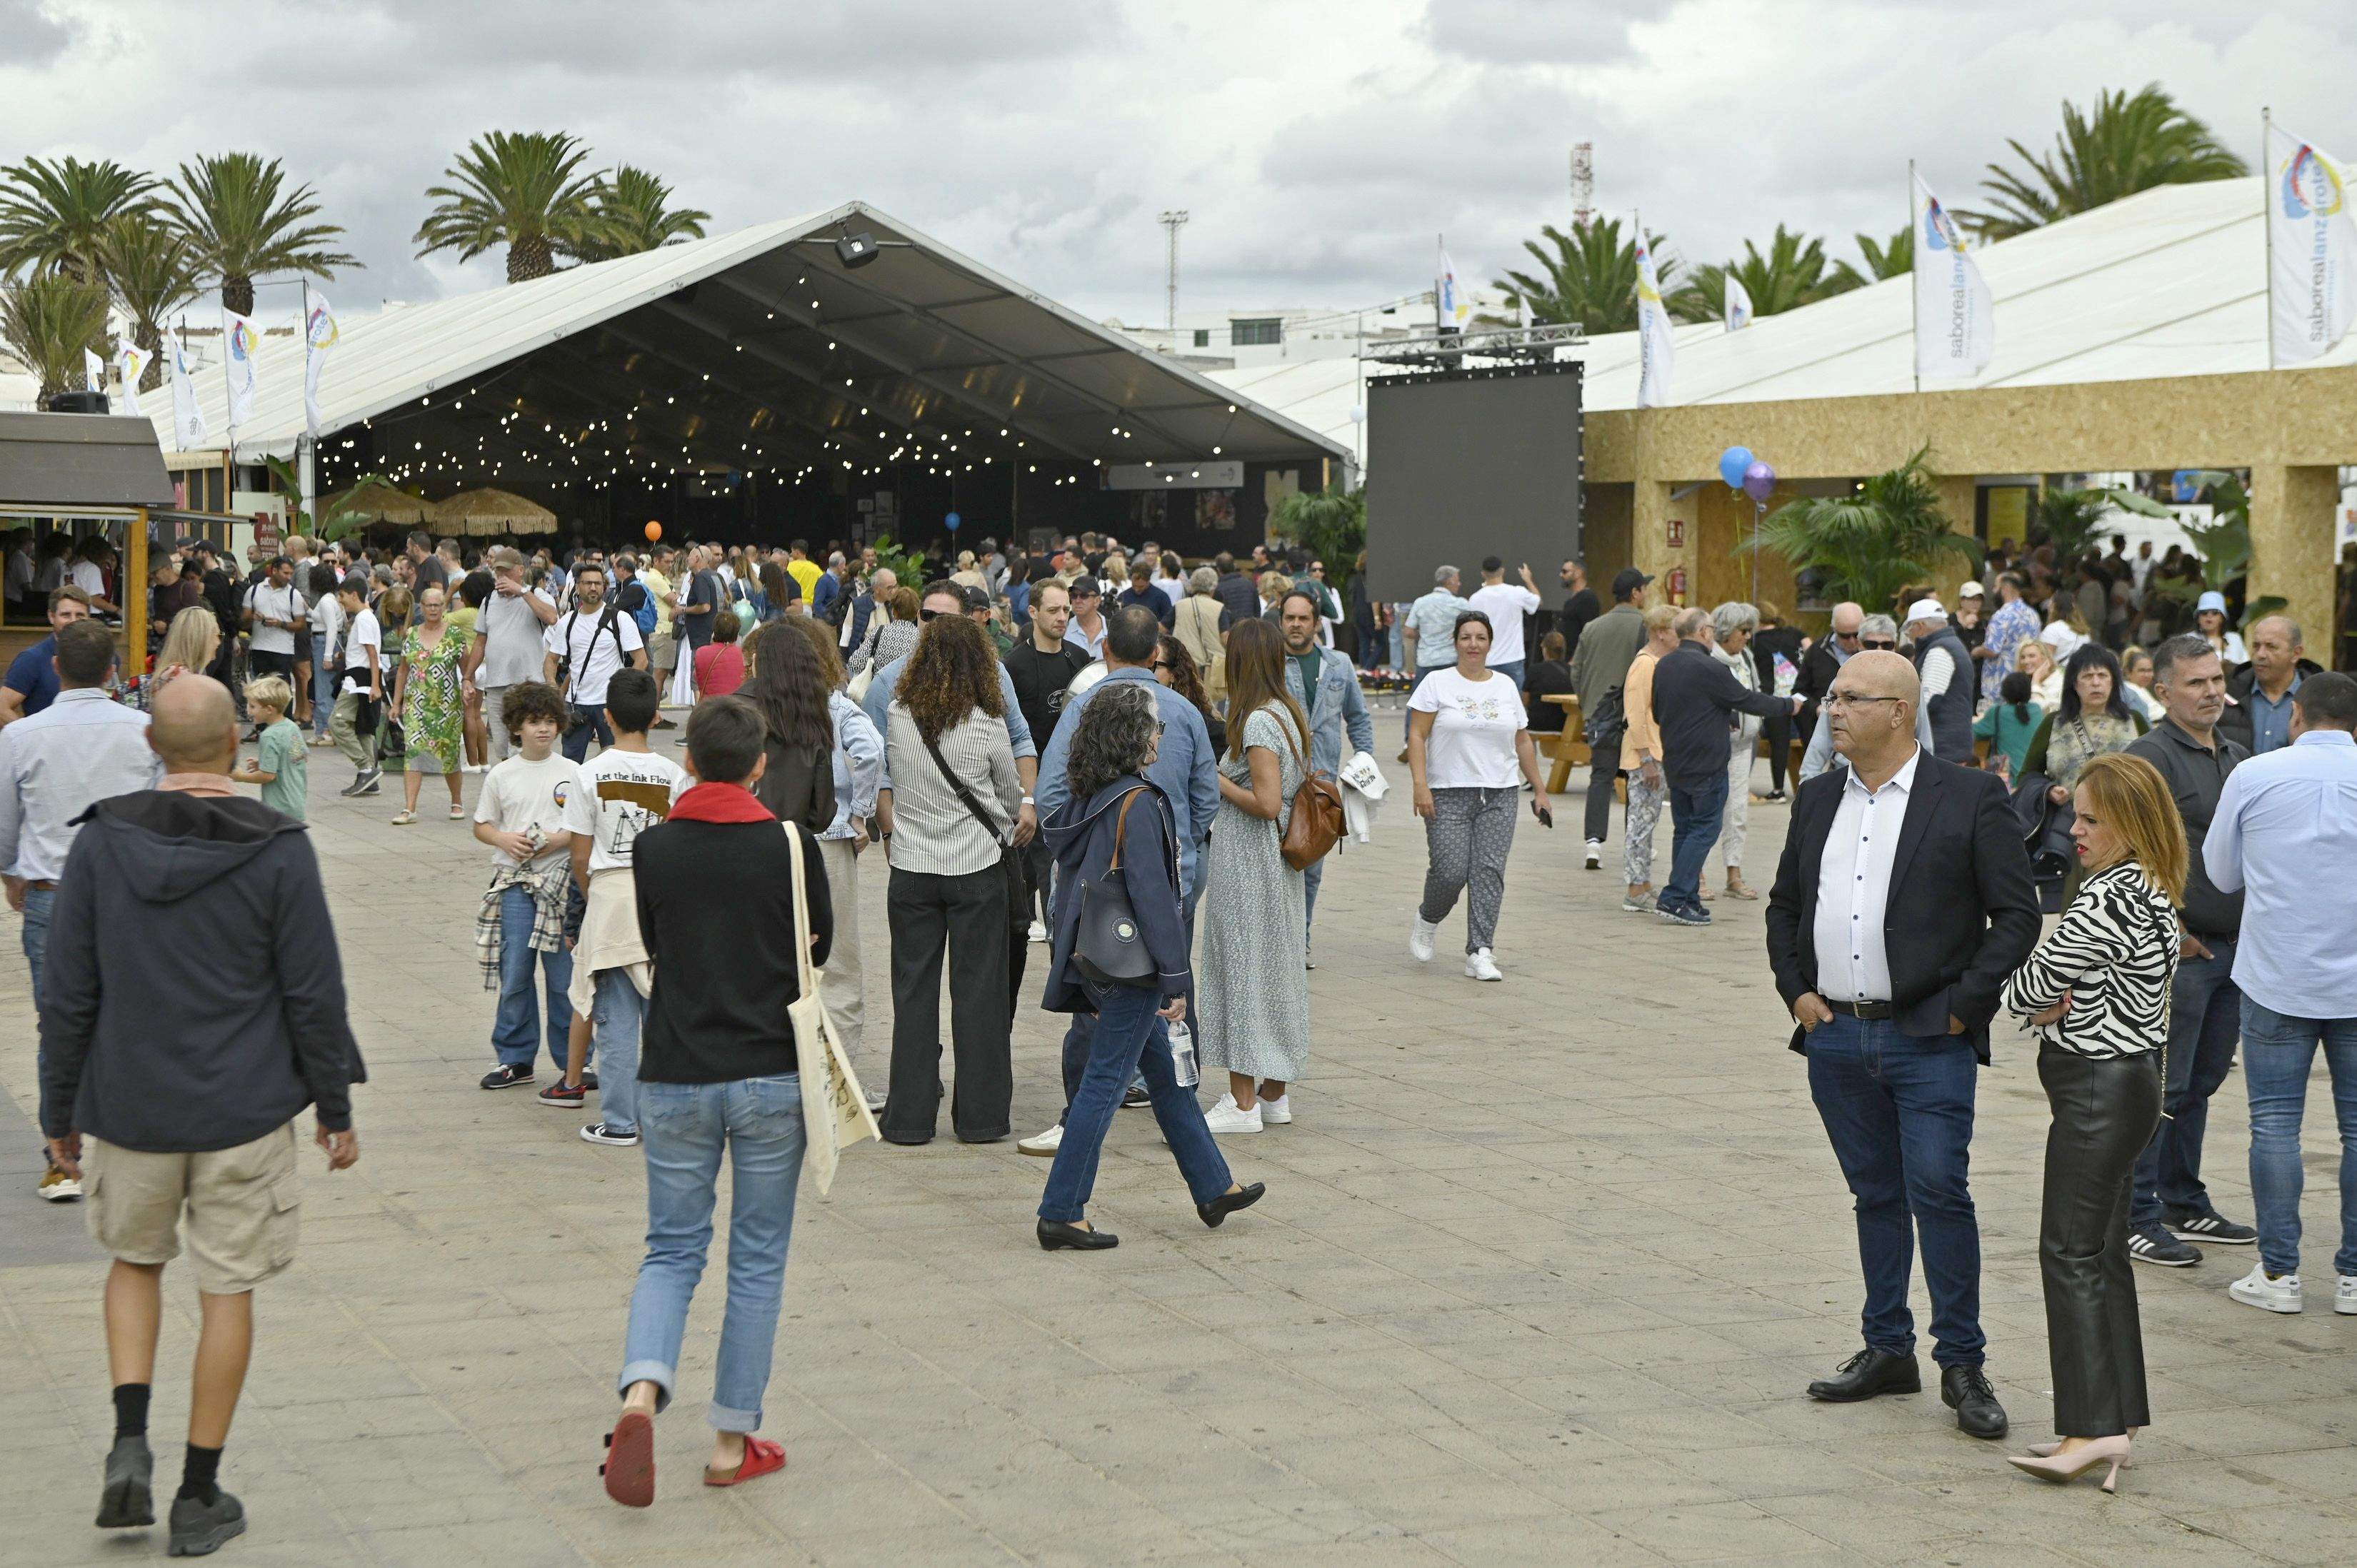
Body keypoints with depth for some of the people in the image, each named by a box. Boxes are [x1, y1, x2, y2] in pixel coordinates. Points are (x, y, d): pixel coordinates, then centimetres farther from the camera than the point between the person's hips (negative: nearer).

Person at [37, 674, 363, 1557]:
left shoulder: (102, 844, -5)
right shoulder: (278, 853, -11)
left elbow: (68, 997, -1)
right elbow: (314, 996, -8)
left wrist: (61, 1113, 10)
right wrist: (335, 1109, 3)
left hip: (129, 1109, 2)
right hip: (245, 1114, -2)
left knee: (136, 1259, 24)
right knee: (228, 1292, 9)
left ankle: (131, 1442, 8)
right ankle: (200, 1497, 14)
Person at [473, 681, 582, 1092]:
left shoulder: (572, 773, 3)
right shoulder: (501, 776, 7)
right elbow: (481, 826, 14)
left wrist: (560, 839, -12)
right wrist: (504, 839, -6)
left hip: (561, 881, -1)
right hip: (514, 883, 1)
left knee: (564, 974, 0)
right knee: (514, 974, 2)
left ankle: (573, 1059, 10)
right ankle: (515, 1059, 12)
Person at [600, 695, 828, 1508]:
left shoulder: (652, 849, -1)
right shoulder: (792, 846, -7)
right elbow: (818, 945, 6)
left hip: (674, 1081, 1)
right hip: (772, 1080, -1)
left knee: (672, 1250, 12)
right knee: (757, 1260, 10)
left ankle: (641, 1391, -14)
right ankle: (733, 1441, 14)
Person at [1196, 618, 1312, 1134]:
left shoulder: (1257, 722, -18)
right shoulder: (1288, 713, 10)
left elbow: (1267, 802, -24)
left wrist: (1218, 782, -11)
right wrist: (1225, 778, 12)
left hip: (1246, 865, -9)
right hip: (1278, 862, 9)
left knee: (1241, 967, -4)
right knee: (1275, 967, 14)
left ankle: (1242, 1104, -1)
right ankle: (1275, 1094, 22)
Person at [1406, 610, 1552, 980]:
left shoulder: (1506, 686, 13)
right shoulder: (1437, 684, 1)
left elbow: (1523, 743, 18)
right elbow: (1417, 736, -4)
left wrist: (1539, 790, 15)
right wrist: (1421, 786, -14)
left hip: (1500, 796, 3)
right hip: (1449, 795, -3)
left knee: (1489, 872, -6)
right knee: (1450, 870, -9)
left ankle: (1480, 953, -5)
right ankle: (1427, 921, 22)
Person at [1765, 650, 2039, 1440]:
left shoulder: (1972, 799, -5)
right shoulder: (1817, 798, 12)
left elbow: (2017, 915, -5)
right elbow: (1784, 905, 21)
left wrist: (1963, 1007, -10)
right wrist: (1796, 990, 7)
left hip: (1928, 1040, -5)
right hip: (1835, 1037, 5)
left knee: (1938, 1190, -10)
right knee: (1875, 1196, 13)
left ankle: (1963, 1364, 0)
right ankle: (1888, 1351, 22)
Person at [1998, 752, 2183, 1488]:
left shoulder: (2111, 900, -21)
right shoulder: (2151, 896, 12)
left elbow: (2028, 986, -15)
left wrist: (2035, 1000, 7)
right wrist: (2060, 1003, -6)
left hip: (2099, 1089, -10)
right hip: (2127, 1079, 10)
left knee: (2072, 1250, -8)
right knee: (2104, 1250, 13)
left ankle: (2092, 1427, -10)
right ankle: (2118, 1420, 16)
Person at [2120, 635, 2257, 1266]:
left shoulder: (2238, 758, 16)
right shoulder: (2151, 756, -10)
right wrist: (2171, 930, -17)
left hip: (2234, 948, 8)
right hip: (2179, 951, -8)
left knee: (2201, 1081, 15)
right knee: (2160, 1086, -4)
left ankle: (2185, 1203, 24)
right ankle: (2136, 1217, 2)